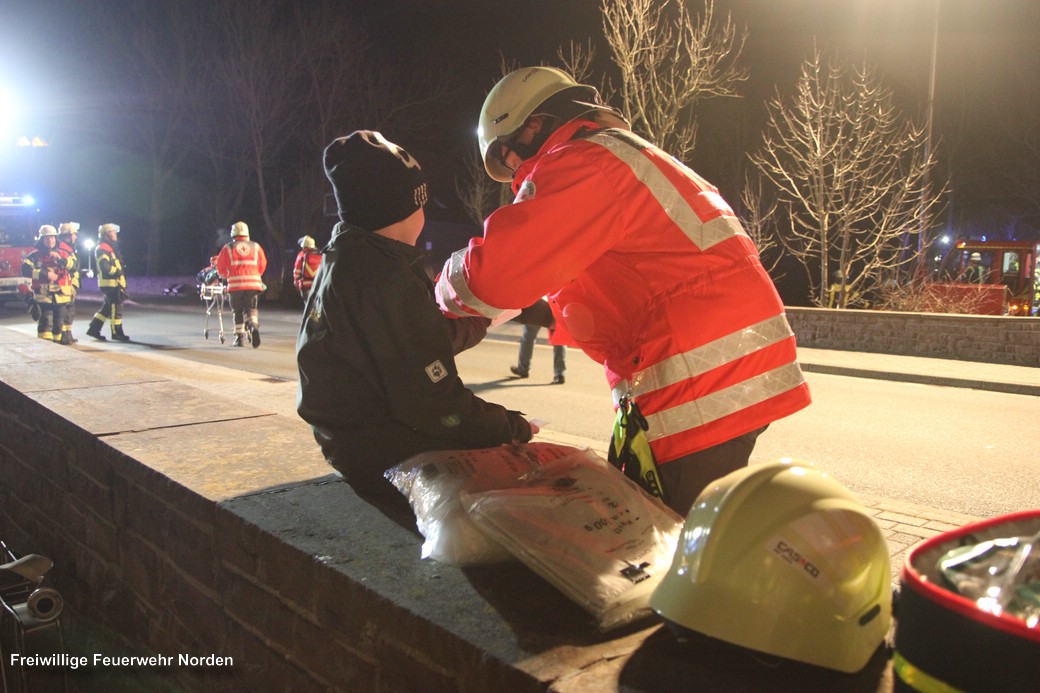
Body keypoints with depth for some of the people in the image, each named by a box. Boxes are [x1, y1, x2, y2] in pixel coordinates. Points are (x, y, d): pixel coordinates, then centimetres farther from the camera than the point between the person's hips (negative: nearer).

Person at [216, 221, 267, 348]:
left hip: (235, 284, -1)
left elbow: (220, 267, 9)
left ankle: (240, 337, 9)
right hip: (254, 283, 1)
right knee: (252, 308, 6)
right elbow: (262, 265, 11)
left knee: (238, 311, 10)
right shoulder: (256, 247, 10)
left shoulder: (228, 248, 6)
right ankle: (254, 325, -24)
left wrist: (225, 276, 29)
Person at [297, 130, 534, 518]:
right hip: (390, 458, -10)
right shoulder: (385, 280, -23)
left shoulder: (343, 263, 8)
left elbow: (428, 338, 15)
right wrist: (513, 428, -12)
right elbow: (436, 405, -24)